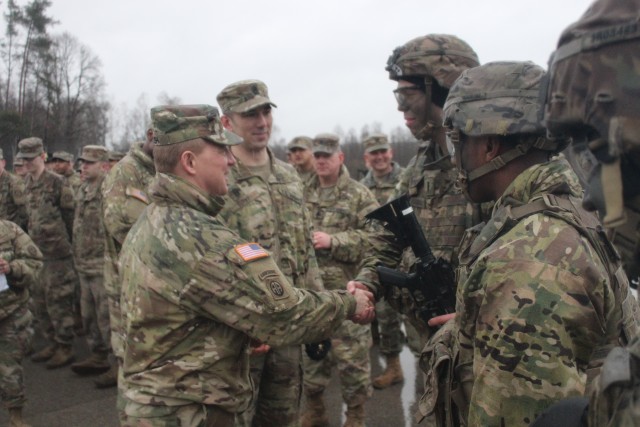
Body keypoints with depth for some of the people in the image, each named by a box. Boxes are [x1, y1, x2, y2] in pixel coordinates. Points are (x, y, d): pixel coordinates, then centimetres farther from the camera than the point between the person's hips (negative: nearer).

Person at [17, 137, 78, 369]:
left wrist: (62, 240, -4)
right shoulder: (28, 183, 10)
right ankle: (51, 343, 26)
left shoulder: (56, 182, -11)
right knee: (40, 300, 13)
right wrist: (33, 238, 13)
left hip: (56, 253, -8)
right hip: (36, 250, 8)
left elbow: (70, 213, -9)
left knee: (58, 300, -3)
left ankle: (65, 348, 8)